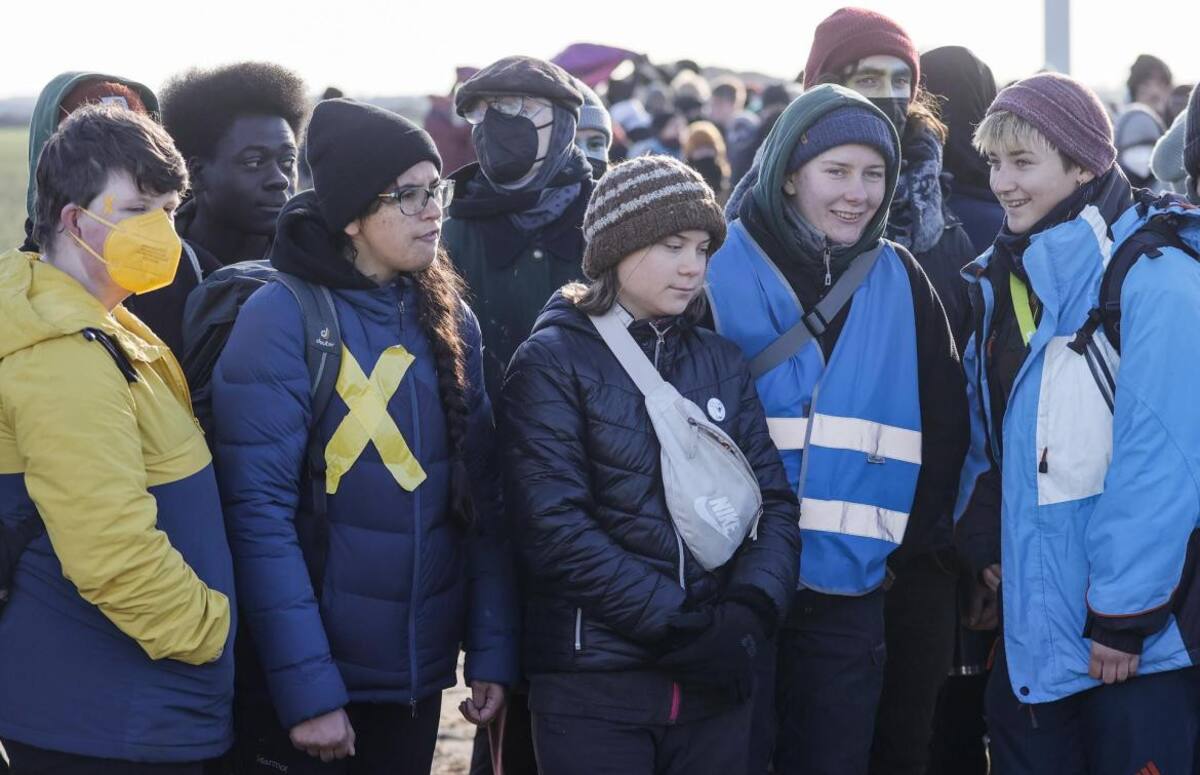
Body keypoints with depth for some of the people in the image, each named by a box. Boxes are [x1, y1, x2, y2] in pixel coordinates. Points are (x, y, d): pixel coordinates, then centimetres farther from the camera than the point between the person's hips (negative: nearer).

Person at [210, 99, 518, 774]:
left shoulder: (451, 321, 6)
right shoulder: (283, 319, -12)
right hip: (307, 685, -5)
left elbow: (482, 499, 6)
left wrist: (493, 653, -1)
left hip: (417, 679, 5)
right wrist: (307, 689, -20)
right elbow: (259, 514, -16)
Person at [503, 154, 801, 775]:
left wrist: (749, 613, -12)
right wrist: (680, 624, -16)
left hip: (714, 680, 4)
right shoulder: (552, 361, -3)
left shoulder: (722, 362, 13)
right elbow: (556, 527, -13)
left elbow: (773, 502, 7)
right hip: (593, 682, -4)